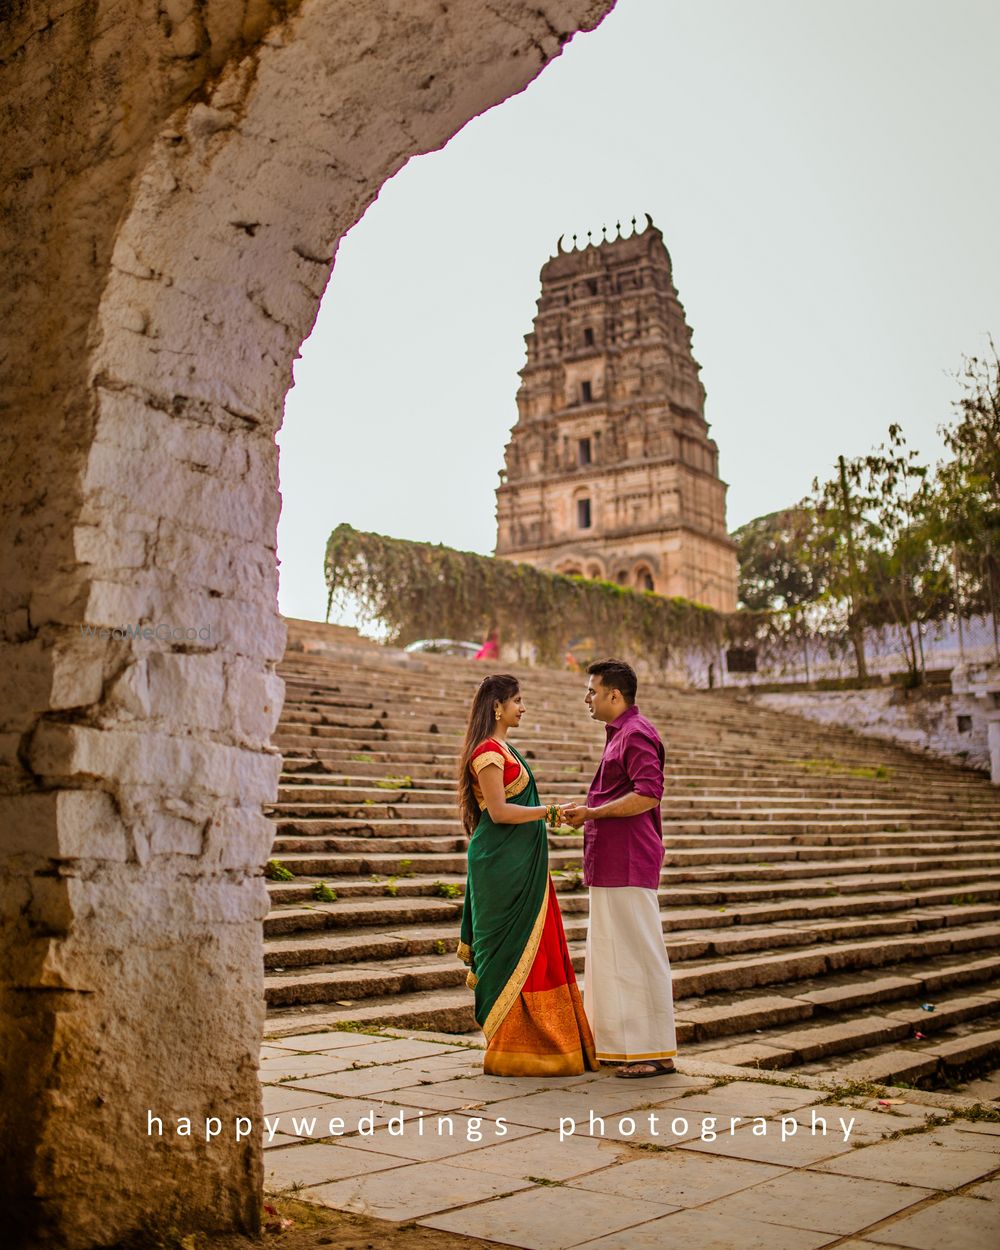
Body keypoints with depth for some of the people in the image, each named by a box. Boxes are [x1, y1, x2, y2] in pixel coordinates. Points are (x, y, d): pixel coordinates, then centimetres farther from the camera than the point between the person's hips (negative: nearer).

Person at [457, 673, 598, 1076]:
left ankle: (532, 1044, 17)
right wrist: (548, 811, -18)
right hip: (502, 863, -10)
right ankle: (510, 1053, 2)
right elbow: (499, 811, -20)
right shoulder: (488, 751, -13)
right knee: (515, 951, -5)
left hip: (518, 864, 10)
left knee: (529, 949, 11)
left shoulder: (502, 749, 17)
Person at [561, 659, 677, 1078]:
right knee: (608, 953, 15)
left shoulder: (636, 734, -14)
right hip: (610, 863, 11)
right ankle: (618, 1043, 23)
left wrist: (592, 813, -18)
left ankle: (655, 1051, 2)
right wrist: (586, 809, 14)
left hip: (628, 865, -11)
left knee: (637, 953, -5)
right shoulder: (618, 733, 18)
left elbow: (647, 795, -24)